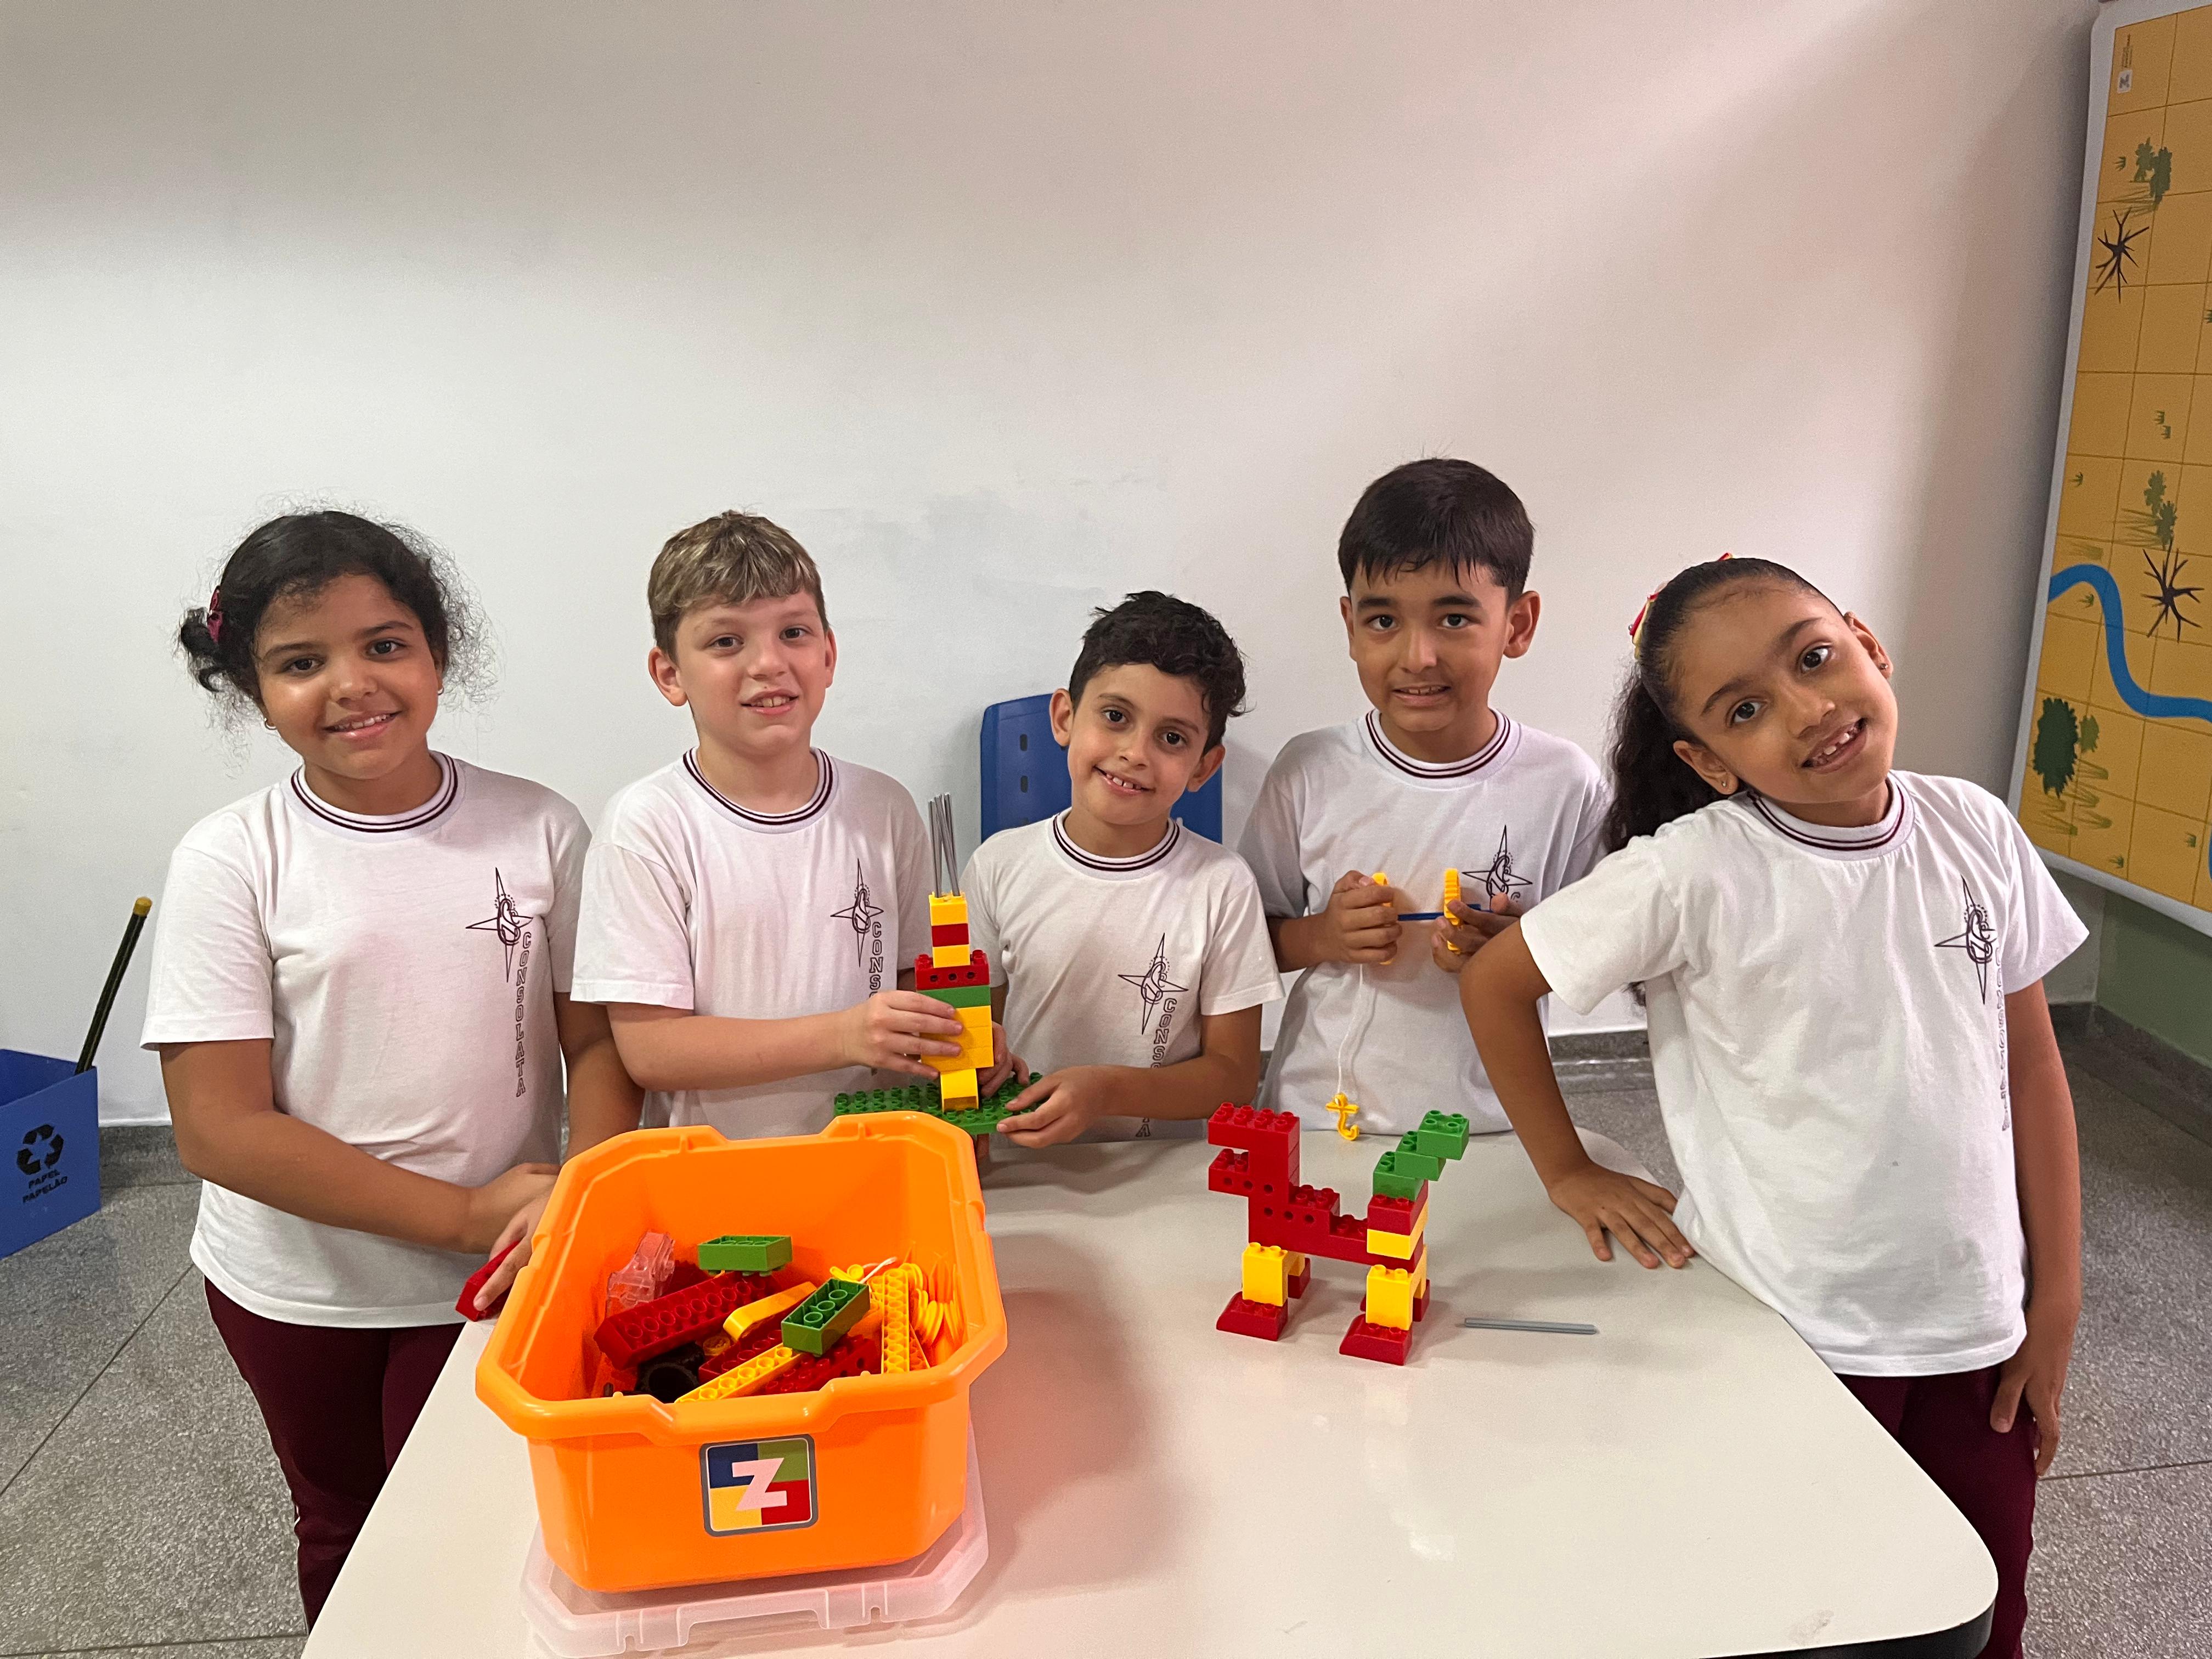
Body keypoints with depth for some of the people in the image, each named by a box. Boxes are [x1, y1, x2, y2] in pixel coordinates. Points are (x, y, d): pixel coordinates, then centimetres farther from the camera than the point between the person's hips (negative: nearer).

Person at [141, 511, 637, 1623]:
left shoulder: (538, 829, -9)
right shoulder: (230, 862, -13)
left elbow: (596, 1039, -5)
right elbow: (219, 1128, -15)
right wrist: (461, 1215, -21)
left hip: (497, 1280, 0)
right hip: (297, 1290, 1)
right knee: (343, 1530, 24)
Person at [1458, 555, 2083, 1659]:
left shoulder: (1975, 833, -5)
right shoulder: (1695, 873, -19)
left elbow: (2031, 1065, 3)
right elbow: (1493, 982, -9)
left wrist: (2056, 1299, 4)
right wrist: (1568, 1174, -5)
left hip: (1974, 1329, 4)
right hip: (1788, 1336, -4)